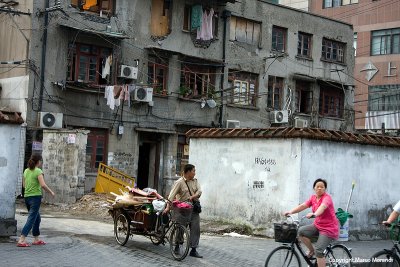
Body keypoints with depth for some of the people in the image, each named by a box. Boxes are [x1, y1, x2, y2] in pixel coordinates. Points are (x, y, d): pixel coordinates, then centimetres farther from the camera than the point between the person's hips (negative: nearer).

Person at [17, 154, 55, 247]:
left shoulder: (26, 171, 10)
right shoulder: (38, 171, -11)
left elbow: (24, 185, 17)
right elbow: (43, 185, -19)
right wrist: (51, 192, -6)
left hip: (27, 197, 8)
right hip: (35, 197, -8)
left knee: (37, 218, 20)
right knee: (31, 219, -7)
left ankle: (36, 239, 25)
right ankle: (21, 240, -15)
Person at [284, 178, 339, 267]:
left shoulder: (327, 198, -16)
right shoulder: (313, 197, 6)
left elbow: (322, 206, -37)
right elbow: (303, 205, -4)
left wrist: (314, 214, -57)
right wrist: (291, 212, -19)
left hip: (329, 229, -7)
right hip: (317, 226, 7)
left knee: (318, 251, -18)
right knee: (301, 231, -15)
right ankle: (311, 250, 5)